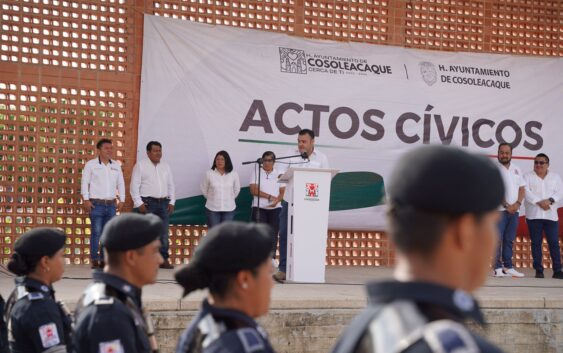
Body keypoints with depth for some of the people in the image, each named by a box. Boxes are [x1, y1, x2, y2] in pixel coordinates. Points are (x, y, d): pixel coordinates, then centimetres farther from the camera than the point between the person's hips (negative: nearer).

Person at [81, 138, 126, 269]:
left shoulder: (116, 165, 13)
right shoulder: (91, 164, 1)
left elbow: (121, 183, 17)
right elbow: (85, 182, 0)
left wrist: (122, 200, 10)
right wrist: (86, 200, -7)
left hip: (111, 204, 4)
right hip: (96, 203, -4)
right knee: (96, 232, -7)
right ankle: (94, 260, -3)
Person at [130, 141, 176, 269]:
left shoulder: (166, 166, 15)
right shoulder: (140, 165, 0)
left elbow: (171, 185, 19)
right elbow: (134, 186, -3)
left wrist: (171, 202, 9)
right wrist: (139, 203, -10)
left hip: (163, 203, 5)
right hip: (148, 203, -5)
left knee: (164, 233, 4)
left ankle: (164, 259, 9)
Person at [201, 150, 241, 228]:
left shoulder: (233, 174, -4)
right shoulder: (209, 174, -8)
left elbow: (237, 190, 10)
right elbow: (204, 190, 5)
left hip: (229, 209, 1)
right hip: (212, 209, -1)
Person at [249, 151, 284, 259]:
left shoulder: (279, 174, 11)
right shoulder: (256, 173, 5)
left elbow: (283, 191, 5)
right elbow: (253, 190, -6)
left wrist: (277, 200, -16)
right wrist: (269, 196, -13)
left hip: (275, 208, 2)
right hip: (259, 208, -2)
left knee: (273, 234, -1)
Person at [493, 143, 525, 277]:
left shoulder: (517, 170, 14)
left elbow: (522, 188, 12)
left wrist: (517, 203, -5)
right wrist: (506, 205, -14)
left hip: (514, 210, 5)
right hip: (499, 210, -5)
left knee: (509, 240, 8)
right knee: (497, 239, -8)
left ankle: (508, 267, 10)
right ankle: (497, 268, -8)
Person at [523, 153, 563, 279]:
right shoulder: (528, 177, 7)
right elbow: (526, 192, -7)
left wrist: (550, 200, -17)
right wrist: (539, 202, -18)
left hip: (551, 215, 1)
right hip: (534, 215, -1)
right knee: (536, 243, 0)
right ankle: (539, 270, 5)